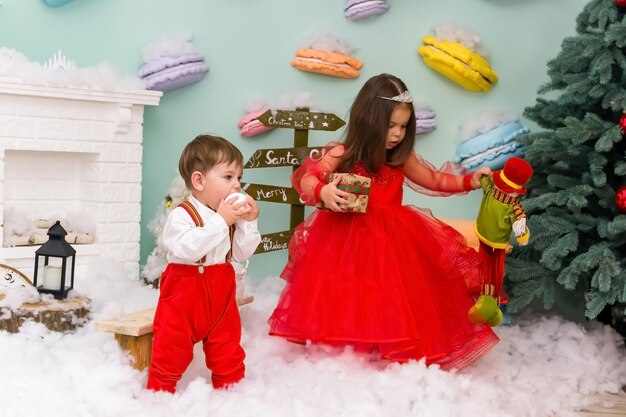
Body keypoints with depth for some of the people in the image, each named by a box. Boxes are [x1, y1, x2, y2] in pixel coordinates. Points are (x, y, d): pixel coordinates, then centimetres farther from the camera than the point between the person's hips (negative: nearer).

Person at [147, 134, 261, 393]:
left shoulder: (231, 216, 3)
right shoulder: (181, 215, -18)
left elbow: (241, 255, 3)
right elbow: (187, 249, -33)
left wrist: (248, 223, -10)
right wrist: (221, 221, -31)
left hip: (221, 296, 6)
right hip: (184, 296, -5)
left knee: (228, 352, 15)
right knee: (171, 350, 5)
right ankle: (160, 392, 21)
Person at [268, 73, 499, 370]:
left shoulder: (401, 158, 3)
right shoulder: (343, 155, -10)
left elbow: (433, 180, 16)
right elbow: (306, 179, -14)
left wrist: (469, 181, 5)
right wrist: (323, 192, -36)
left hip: (393, 238, 4)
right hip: (348, 237, -3)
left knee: (395, 299, 0)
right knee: (349, 300, -2)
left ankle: (403, 348, 11)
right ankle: (342, 345, 15)